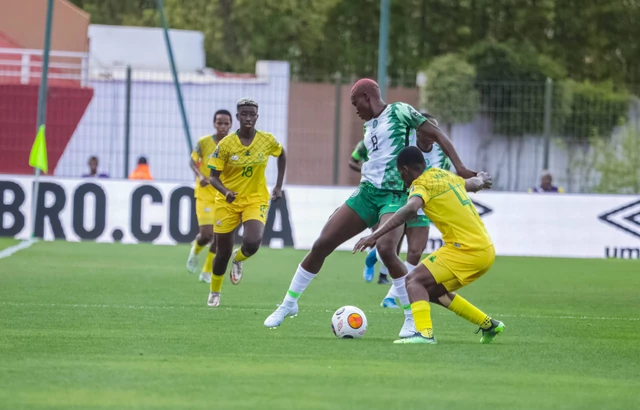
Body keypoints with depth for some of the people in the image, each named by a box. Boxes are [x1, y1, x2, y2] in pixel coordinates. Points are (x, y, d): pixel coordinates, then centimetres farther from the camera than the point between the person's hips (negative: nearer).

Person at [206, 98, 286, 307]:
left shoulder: (268, 141, -7)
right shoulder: (226, 144, -13)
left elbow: (282, 155, 15)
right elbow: (213, 176, -10)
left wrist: (279, 186, 11)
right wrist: (226, 192, -30)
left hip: (256, 201, 0)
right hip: (228, 203, 0)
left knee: (252, 243, -26)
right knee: (223, 252, 5)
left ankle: (238, 259, 13)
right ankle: (214, 293, 32)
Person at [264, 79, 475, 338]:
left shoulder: (399, 112, -3)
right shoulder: (369, 125, 18)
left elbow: (437, 135, -6)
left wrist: (459, 168, -15)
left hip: (395, 195, -7)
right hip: (368, 191, 7)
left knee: (385, 249, -30)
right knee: (321, 244, 3)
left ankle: (412, 319, -16)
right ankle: (289, 304, 18)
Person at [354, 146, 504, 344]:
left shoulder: (422, 184, -9)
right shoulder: (446, 176, 16)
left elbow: (410, 209, -30)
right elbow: (475, 183, 37)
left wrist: (375, 235, -35)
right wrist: (481, 179, 62)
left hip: (467, 250, -8)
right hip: (486, 249, 8)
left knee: (414, 281, -12)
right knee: (434, 290, 21)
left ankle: (425, 333, -30)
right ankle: (488, 325, 26)